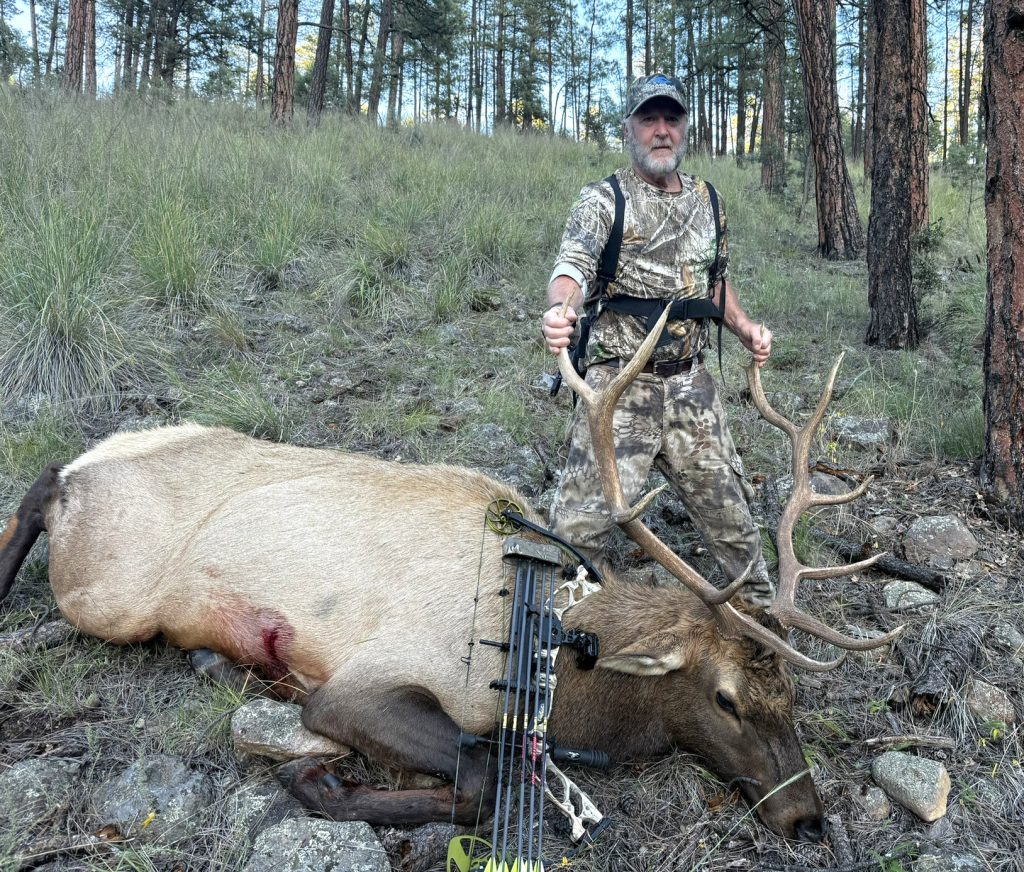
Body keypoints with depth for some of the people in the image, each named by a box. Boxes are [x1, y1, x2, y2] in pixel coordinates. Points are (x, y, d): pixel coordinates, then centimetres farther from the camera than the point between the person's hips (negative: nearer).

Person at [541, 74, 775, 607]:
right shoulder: (602, 201, -3)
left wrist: (746, 328, 9)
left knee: (726, 506, 15)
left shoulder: (707, 203, 14)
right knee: (582, 521, -8)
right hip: (620, 386, -5)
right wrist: (559, 310, -43)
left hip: (691, 387, 5)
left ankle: (761, 608, 35)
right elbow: (572, 267, -20)